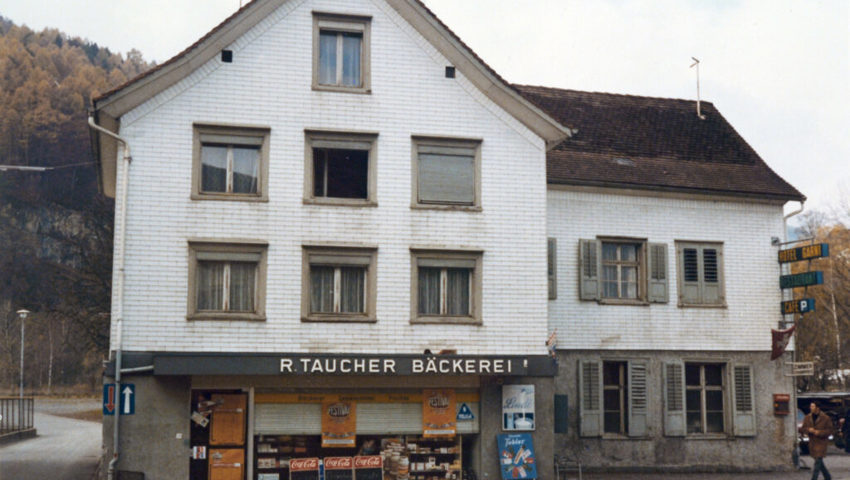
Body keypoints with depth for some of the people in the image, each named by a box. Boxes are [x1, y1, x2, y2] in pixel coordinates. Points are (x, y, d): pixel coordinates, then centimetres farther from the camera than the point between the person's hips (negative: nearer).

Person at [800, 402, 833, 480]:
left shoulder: (826, 418, -7)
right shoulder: (807, 418, 6)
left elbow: (830, 430, -7)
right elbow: (802, 429, 5)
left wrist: (819, 432, -21)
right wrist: (808, 430, -16)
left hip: (821, 442, -5)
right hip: (812, 443, 5)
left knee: (818, 460, -13)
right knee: (818, 461, 13)